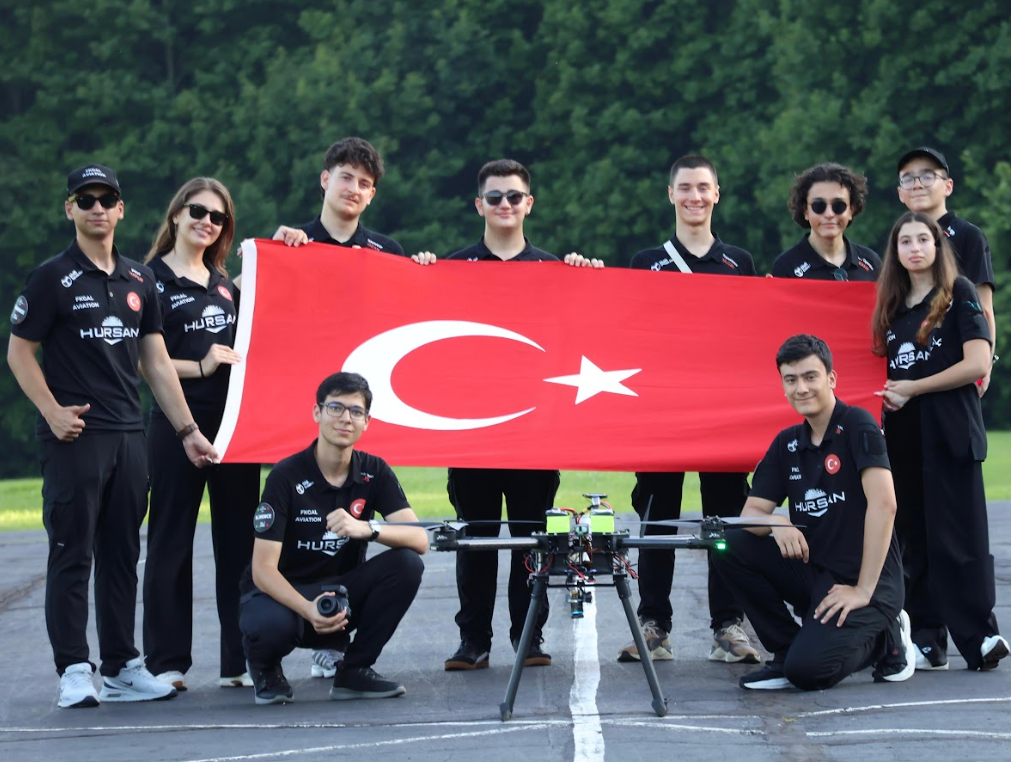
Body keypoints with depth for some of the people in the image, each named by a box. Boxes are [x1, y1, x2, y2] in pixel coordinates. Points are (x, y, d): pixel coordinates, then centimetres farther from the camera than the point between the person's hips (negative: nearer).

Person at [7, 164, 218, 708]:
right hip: (74, 437, -5)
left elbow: (156, 362, 16)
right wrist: (52, 411, -14)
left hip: (128, 435, 5)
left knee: (122, 555, 8)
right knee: (72, 554, -4)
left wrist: (187, 430, 11)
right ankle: (74, 672, -1)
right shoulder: (53, 277, -2)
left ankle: (122, 668, 14)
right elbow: (19, 352, -3)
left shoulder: (138, 280, 14)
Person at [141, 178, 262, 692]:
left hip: (235, 421, 5)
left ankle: (240, 661, 9)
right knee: (171, 542, -1)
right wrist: (198, 367, -16)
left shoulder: (227, 285, 18)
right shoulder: (151, 281, 0)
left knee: (238, 540, 5)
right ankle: (167, 663, 3)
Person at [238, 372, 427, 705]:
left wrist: (367, 529, -38)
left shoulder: (374, 472, -5)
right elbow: (263, 569, -21)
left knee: (407, 563, -22)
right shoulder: (287, 476, -17)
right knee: (271, 626, -40)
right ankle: (264, 665, 1)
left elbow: (420, 540, -18)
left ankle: (354, 670, -6)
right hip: (283, 591, -4)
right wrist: (309, 610, -39)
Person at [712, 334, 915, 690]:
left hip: (859, 581, -7)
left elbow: (883, 504, -21)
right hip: (812, 571, 7)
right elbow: (749, 513, 8)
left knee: (807, 669, -26)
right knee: (729, 545, -12)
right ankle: (786, 650, 1)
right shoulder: (786, 443, 10)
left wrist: (864, 590, -23)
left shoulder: (857, 426, -11)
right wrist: (775, 524, -18)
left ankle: (882, 638, 5)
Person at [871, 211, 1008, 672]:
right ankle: (926, 641, 7)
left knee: (957, 538, -9)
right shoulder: (892, 304, 15)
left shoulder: (959, 293, -2)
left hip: (949, 431, -6)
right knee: (915, 541, 5)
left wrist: (913, 388, -8)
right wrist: (885, 394, 2)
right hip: (903, 435, 6)